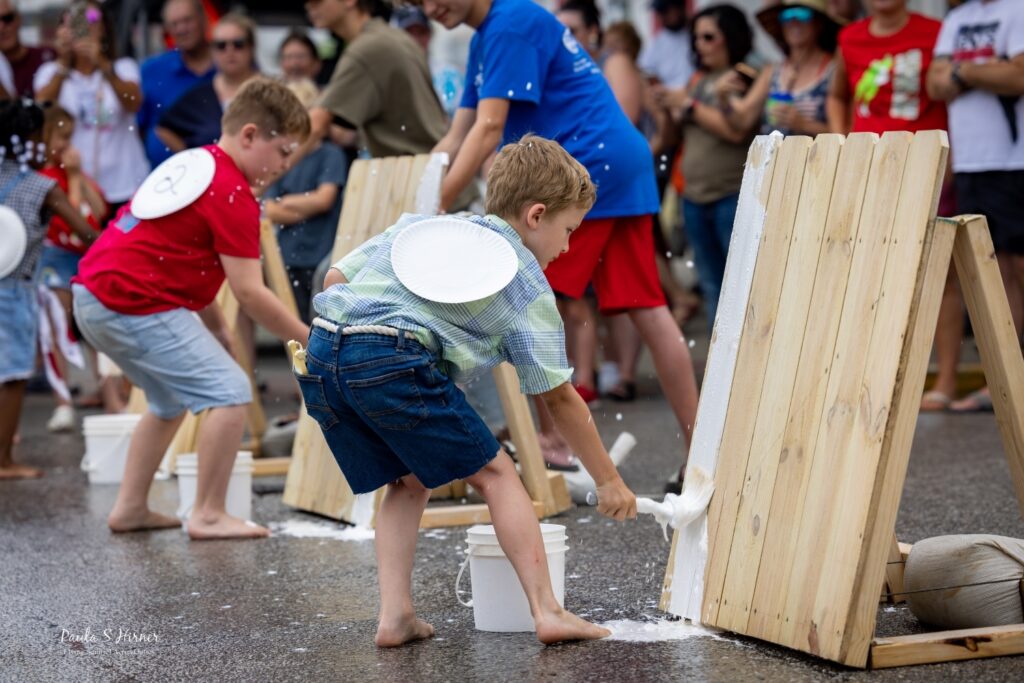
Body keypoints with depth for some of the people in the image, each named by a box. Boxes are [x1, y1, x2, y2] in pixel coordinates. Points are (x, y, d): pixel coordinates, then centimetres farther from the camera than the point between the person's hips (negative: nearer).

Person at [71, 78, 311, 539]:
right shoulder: (232, 194, -14)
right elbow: (249, 293, -16)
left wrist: (218, 333, 16)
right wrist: (309, 341, -7)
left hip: (94, 296, 10)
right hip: (133, 305, -10)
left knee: (172, 400, 25)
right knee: (230, 392, -8)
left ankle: (130, 508, 27)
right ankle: (208, 515, -5)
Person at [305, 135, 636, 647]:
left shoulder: (419, 222, 29)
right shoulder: (526, 283, 13)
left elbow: (336, 277, 23)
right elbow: (558, 397, 14)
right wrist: (609, 482, 21)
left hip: (320, 354, 6)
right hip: (393, 358, -6)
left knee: (409, 483, 23)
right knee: (495, 474, 8)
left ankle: (395, 615, 11)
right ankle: (546, 611, 2)